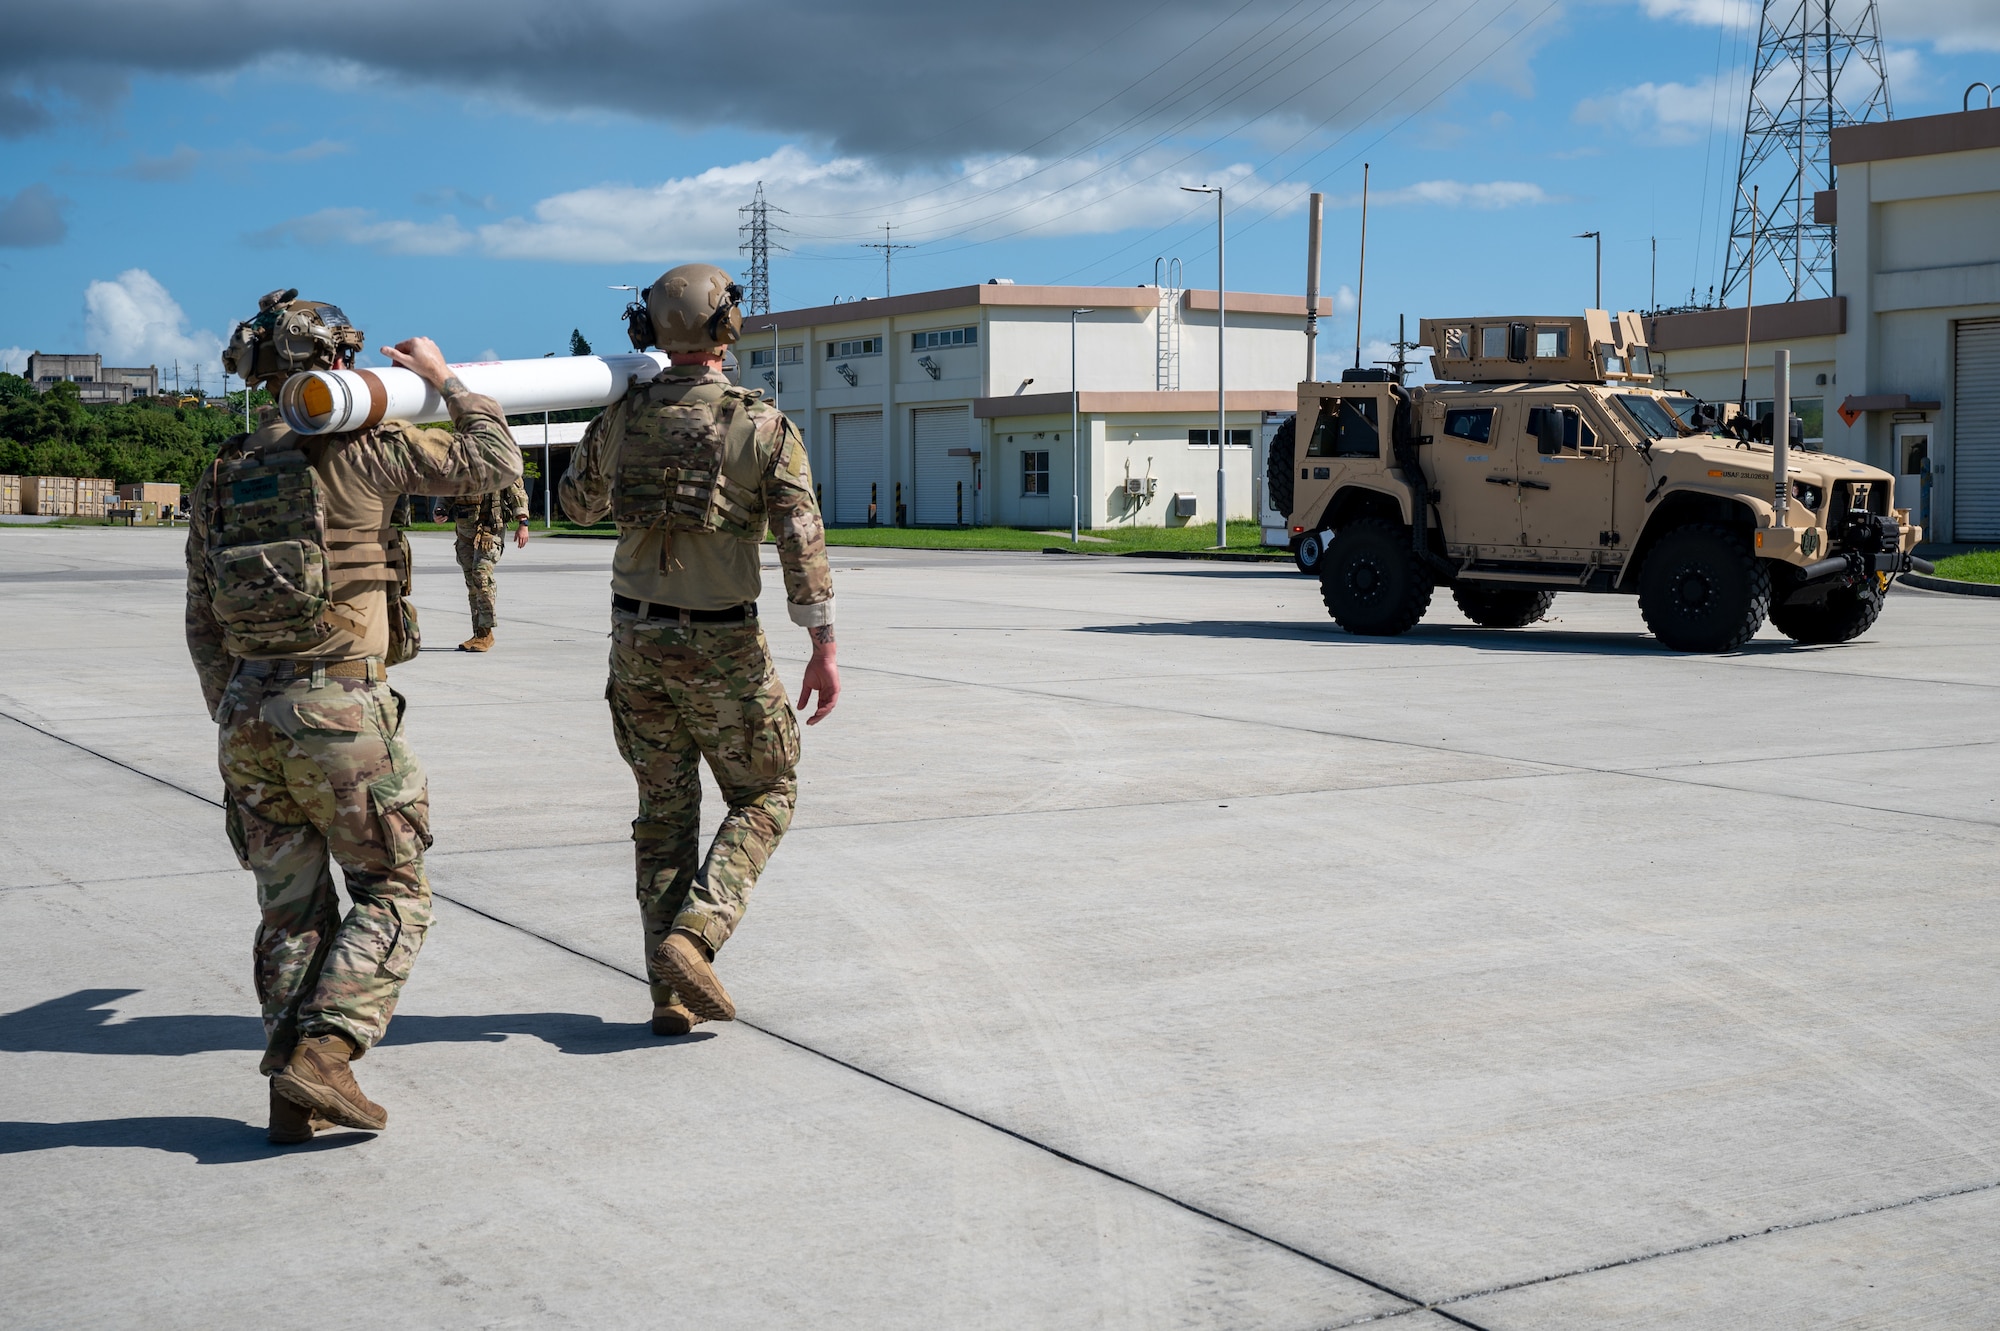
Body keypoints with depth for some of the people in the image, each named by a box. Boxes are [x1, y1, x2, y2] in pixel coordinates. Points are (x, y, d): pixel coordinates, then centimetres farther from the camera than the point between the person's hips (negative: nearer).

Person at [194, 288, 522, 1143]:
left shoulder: (221, 478, 13)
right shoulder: (360, 444, -5)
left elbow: (203, 628, 15)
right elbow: (494, 465, 1)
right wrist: (443, 381, 14)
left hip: (248, 713, 6)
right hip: (341, 711, -6)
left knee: (292, 907, 13)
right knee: (393, 894, 6)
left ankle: (293, 1099, 13)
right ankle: (321, 1053, -9)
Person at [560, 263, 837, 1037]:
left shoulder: (621, 418, 0)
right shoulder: (764, 426, -11)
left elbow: (579, 505, 19)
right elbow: (803, 543, -17)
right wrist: (824, 651, -13)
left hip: (637, 639, 4)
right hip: (720, 647, -4)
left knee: (665, 811, 13)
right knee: (765, 796, 13)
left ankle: (672, 994, 10)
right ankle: (693, 937, -7)